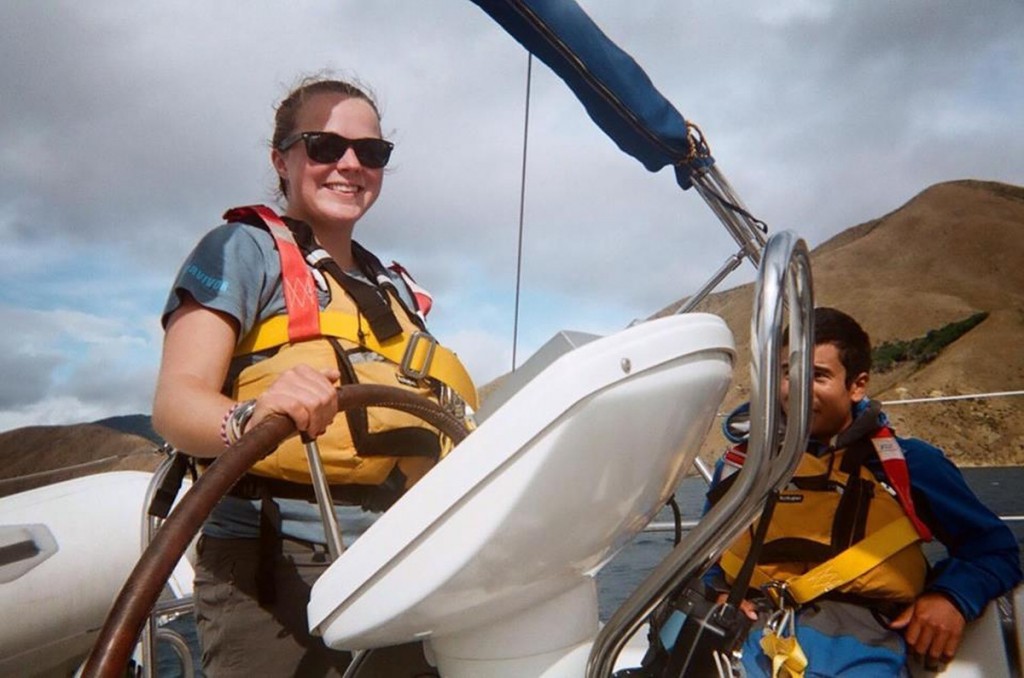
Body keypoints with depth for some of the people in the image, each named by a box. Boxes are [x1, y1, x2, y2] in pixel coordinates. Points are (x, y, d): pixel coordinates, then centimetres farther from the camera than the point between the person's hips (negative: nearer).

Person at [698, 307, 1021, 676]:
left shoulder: (906, 464, 17)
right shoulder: (743, 463, 22)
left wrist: (952, 597, 1)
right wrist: (719, 590, 11)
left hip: (856, 635, -2)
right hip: (753, 629, 2)